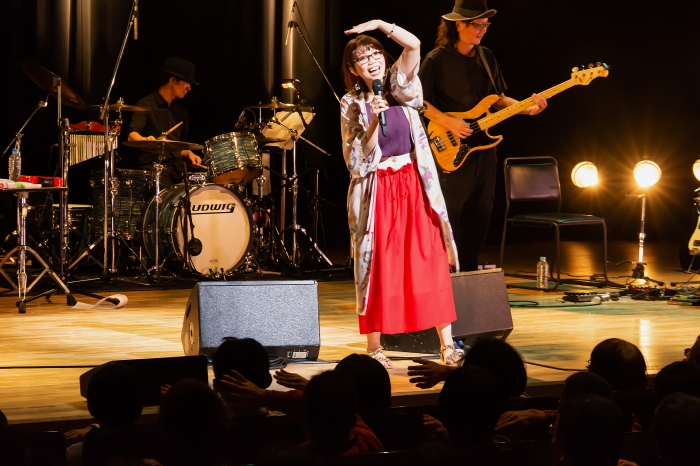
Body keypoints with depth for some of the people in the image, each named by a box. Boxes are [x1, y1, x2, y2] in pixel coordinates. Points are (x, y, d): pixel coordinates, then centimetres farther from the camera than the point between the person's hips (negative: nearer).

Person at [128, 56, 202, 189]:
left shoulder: (180, 109, 17)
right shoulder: (146, 105, -4)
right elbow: (132, 135, -18)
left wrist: (189, 153, 4)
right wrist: (146, 140, -39)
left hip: (177, 167, 6)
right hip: (153, 167, -6)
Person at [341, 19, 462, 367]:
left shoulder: (398, 86, 6)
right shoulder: (351, 104, 0)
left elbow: (414, 45, -9)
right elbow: (356, 159, -8)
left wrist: (380, 24, -13)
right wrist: (374, 121, -18)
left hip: (413, 185, 2)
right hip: (376, 191, -2)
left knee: (431, 264, -2)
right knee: (378, 269, 0)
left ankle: (447, 345, 0)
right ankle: (374, 348, 7)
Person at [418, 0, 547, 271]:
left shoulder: (487, 58, 11)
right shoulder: (437, 59, -8)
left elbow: (498, 99, 16)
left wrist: (527, 108, 0)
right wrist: (447, 122, -20)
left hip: (483, 146, 7)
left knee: (479, 217, 10)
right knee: (449, 217, -8)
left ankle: (469, 274, 19)